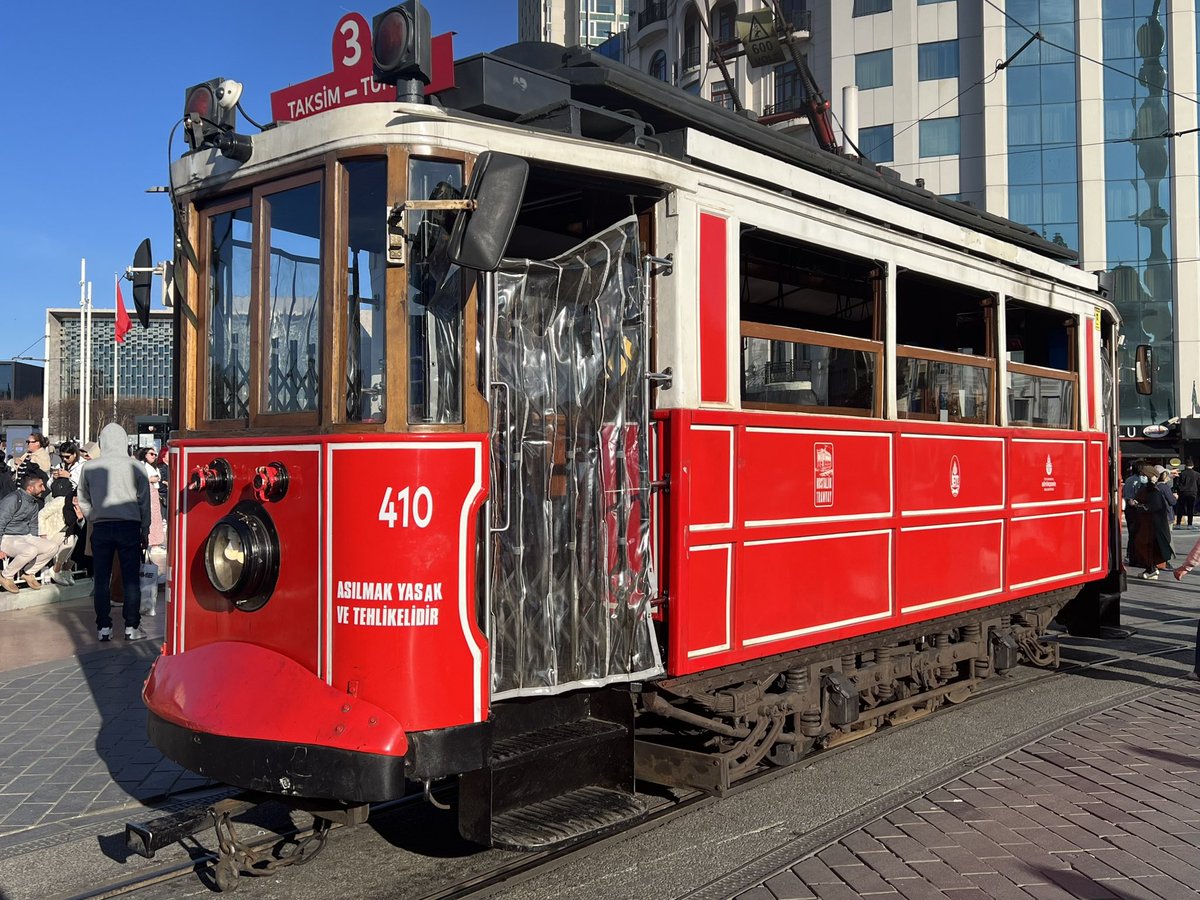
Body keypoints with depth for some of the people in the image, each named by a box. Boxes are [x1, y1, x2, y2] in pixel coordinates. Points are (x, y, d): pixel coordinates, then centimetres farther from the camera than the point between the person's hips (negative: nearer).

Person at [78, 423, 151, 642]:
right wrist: (145, 530, 10)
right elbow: (144, 500, 2)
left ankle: (104, 628, 11)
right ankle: (132, 627, 5)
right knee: (130, 578, 3)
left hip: (101, 527, 1)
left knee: (101, 579, 8)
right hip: (129, 526, -1)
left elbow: (83, 501, 10)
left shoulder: (90, 467, 2)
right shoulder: (135, 466, -3)